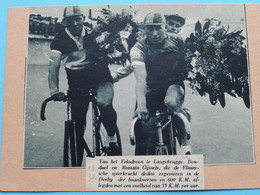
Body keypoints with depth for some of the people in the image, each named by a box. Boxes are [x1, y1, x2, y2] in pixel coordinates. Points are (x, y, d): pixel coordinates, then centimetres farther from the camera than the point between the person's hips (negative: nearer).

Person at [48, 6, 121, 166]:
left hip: (100, 76, -1)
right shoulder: (60, 39, -8)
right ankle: (77, 164, 20)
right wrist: (54, 89, -32)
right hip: (77, 82, 1)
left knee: (104, 103, -33)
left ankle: (113, 139, -6)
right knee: (78, 125, 3)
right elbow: (54, 65, -18)